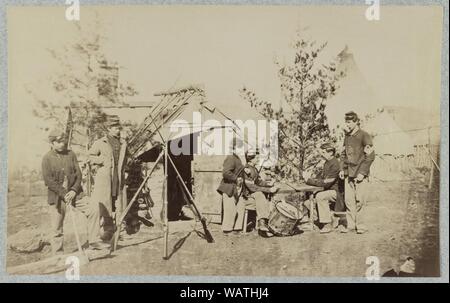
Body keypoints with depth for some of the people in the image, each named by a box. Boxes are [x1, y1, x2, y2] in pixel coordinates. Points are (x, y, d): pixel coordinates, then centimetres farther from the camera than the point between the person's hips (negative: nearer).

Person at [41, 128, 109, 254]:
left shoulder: (71, 154, 6)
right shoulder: (47, 159, -4)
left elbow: (78, 174, 4)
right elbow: (48, 180, -10)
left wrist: (74, 190, -10)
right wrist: (63, 194, -16)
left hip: (73, 193, 3)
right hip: (57, 197, -2)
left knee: (93, 207, -14)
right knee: (57, 229, 4)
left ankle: (94, 241, -6)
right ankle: (58, 255, 20)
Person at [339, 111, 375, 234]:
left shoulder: (364, 136, -6)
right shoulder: (347, 136, 14)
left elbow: (370, 156, -10)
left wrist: (362, 173, -15)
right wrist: (342, 169, 11)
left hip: (360, 174, -6)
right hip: (348, 173, 6)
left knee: (359, 200, -6)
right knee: (348, 200, 3)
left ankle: (360, 225, 4)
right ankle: (350, 225, 11)